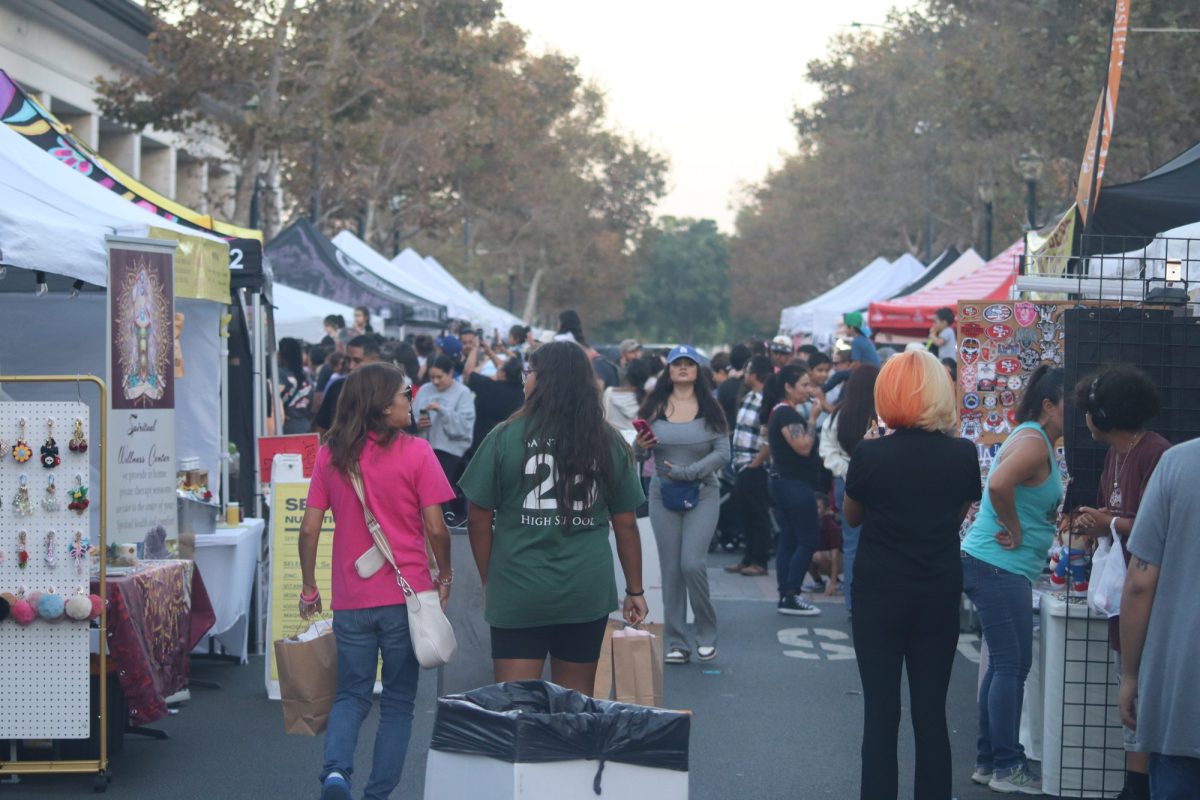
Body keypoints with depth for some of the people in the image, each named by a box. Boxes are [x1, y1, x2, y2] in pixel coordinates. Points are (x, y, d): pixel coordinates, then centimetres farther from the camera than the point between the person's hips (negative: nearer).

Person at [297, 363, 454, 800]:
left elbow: (309, 529, 1)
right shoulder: (415, 453, -8)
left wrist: (309, 588, 11)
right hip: (406, 597, -2)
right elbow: (435, 528, -9)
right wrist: (444, 575, 8)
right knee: (398, 701, 12)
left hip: (351, 600, 3)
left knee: (351, 694, 15)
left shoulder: (330, 454, 1)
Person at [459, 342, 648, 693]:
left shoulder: (505, 438, -7)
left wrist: (488, 580, 9)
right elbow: (626, 525, 5)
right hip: (587, 594, 2)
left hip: (518, 594, -2)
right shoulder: (610, 445, 0)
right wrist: (635, 590, 15)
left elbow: (478, 519, -3)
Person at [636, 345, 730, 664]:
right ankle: (676, 643, 10)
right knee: (670, 569, 3)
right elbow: (641, 452, 6)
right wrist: (640, 445, -17)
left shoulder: (710, 409, 0)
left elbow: (723, 453, -6)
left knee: (692, 563, -13)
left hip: (702, 494, -2)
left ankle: (707, 633, 7)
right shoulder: (655, 408, 3)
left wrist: (686, 472, -14)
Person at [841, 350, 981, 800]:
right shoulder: (962, 455, -8)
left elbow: (851, 516, 3)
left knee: (880, 711, 5)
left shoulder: (870, 455, -14)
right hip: (940, 594, 2)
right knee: (931, 711, 9)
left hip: (879, 593, -2)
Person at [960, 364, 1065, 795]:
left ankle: (988, 760, 20)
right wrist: (1015, 530, -21)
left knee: (1005, 664, 14)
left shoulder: (1035, 440, 16)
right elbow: (1000, 485, -34)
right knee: (1012, 664, -6)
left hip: (1003, 569, 11)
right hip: (1000, 567, -11)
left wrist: (1063, 520, 12)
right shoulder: (1033, 443, -16)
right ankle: (1007, 767, -1)